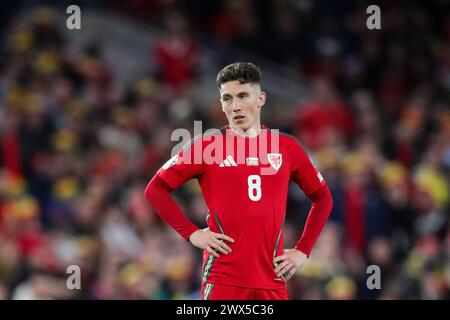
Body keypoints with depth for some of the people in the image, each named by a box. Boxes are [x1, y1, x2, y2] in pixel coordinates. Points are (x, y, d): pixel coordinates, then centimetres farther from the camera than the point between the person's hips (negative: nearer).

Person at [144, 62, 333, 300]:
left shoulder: (287, 148, 10)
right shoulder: (206, 146, 2)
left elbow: (322, 198, 22)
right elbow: (155, 189, 6)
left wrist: (302, 251, 11)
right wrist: (191, 233, -3)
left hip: (273, 282, 3)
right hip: (223, 279, -3)